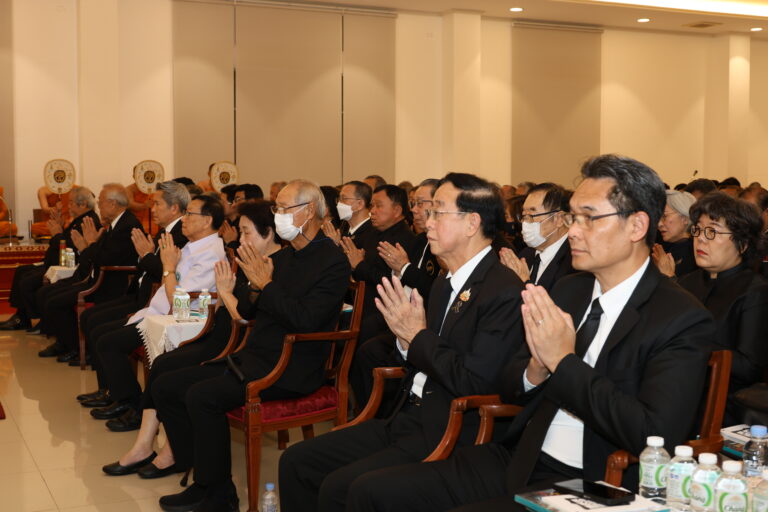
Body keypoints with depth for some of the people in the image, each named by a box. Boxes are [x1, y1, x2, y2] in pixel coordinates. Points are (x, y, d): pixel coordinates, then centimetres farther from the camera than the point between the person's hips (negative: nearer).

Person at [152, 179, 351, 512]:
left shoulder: (333, 262, -10)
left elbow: (306, 321, -22)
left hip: (289, 370, -9)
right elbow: (253, 311, 20)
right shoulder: (284, 256, 15)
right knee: (166, 387, 1)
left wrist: (267, 285, -17)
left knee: (202, 395, -27)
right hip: (253, 358, 9)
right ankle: (201, 475, 5)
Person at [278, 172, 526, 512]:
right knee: (296, 461, 2)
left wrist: (418, 335, -12)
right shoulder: (445, 284, 14)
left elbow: (474, 382, -22)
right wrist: (407, 340, -2)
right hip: (408, 419, 9)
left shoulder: (505, 291, -15)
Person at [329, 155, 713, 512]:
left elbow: (655, 435, -23)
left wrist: (564, 362, -19)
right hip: (519, 460, 7)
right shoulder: (569, 290, 10)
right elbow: (509, 388, 15)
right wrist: (536, 371, -9)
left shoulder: (682, 320, -10)